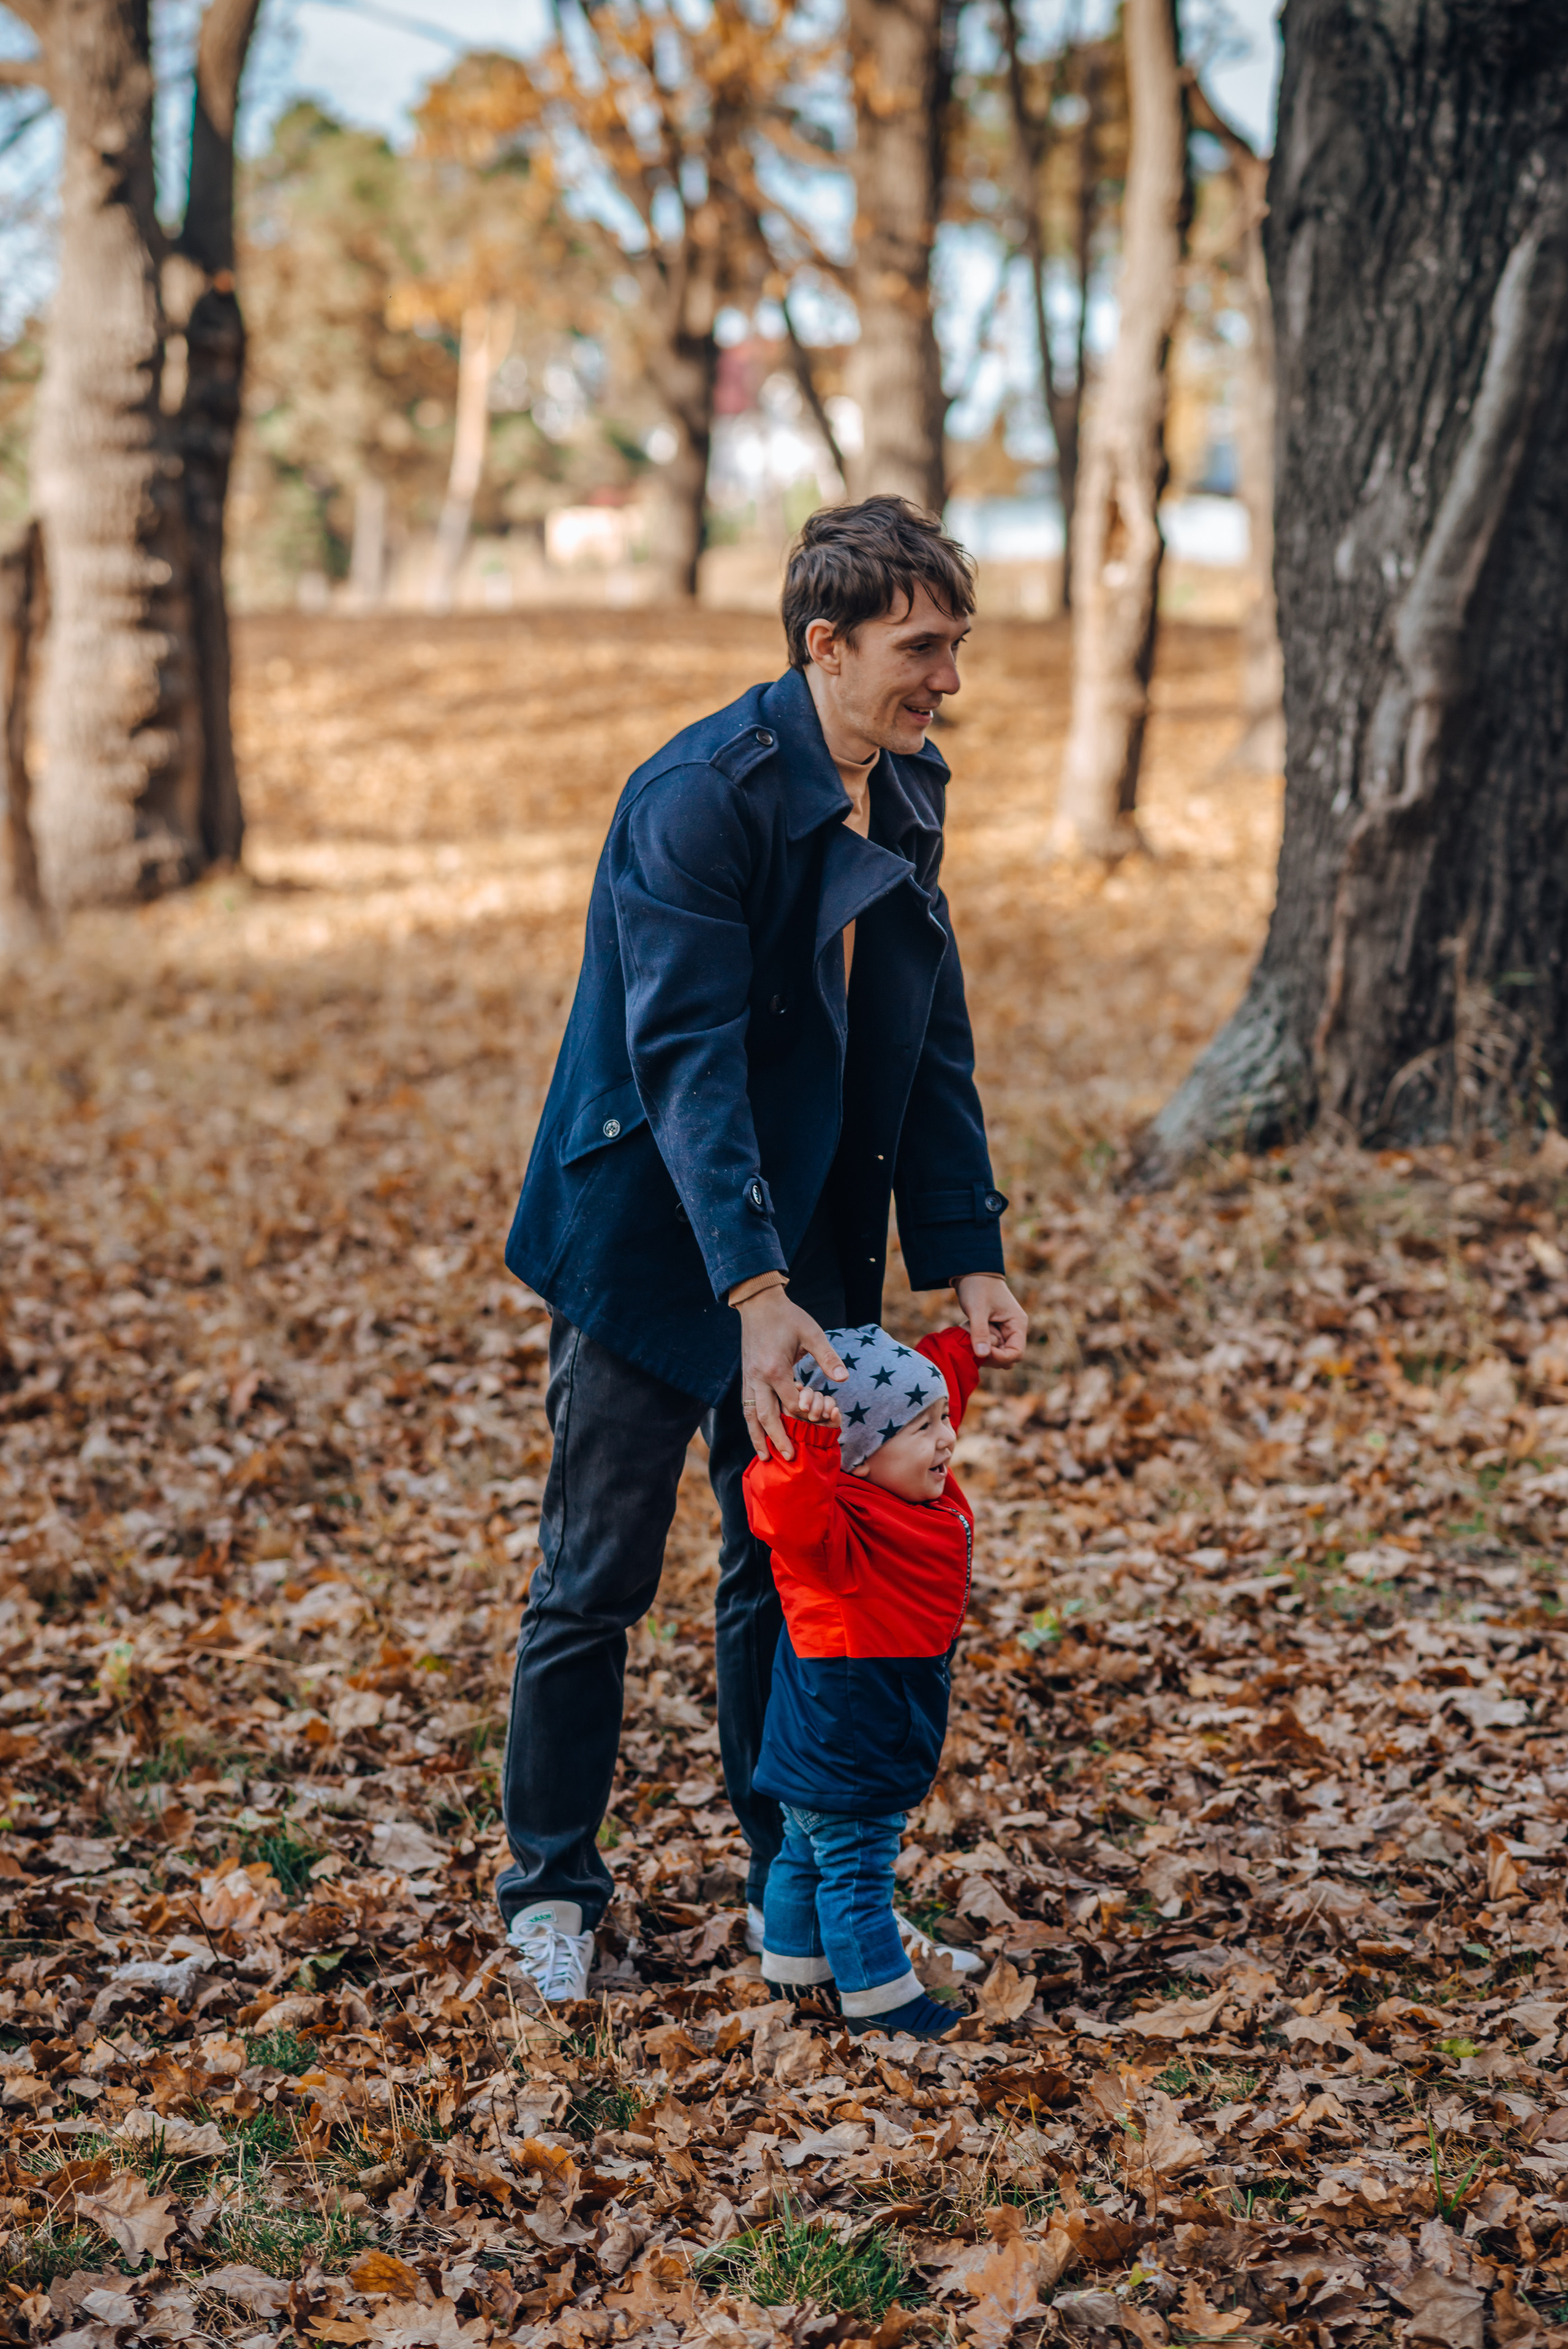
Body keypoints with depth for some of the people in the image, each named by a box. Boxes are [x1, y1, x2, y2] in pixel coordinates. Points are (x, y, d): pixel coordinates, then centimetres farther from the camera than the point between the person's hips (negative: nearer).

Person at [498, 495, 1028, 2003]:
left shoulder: (907, 802, 3)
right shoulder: (699, 798, -21)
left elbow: (931, 1049, 7)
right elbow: (688, 1058, -28)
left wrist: (968, 1256, -1)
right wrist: (755, 1291, -35)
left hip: (804, 1245, 7)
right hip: (652, 1244, -6)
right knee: (596, 1580, 4)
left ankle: (788, 1878, 26)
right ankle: (551, 1886, 20)